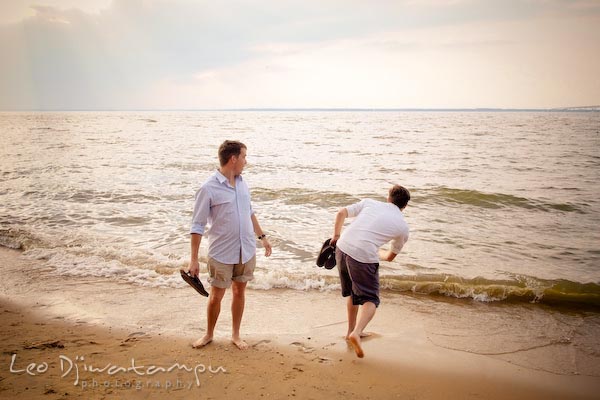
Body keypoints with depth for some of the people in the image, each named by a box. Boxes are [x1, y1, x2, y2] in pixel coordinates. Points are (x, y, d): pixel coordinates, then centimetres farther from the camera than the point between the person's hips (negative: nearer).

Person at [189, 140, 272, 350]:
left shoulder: (242, 183, 4)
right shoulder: (209, 188, -16)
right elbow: (197, 226, -13)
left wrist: (262, 236, 19)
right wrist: (194, 259, -14)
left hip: (246, 251, 5)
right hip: (221, 254, -5)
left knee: (239, 291, 14)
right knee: (216, 295, 7)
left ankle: (236, 334, 30)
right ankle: (209, 334, 30)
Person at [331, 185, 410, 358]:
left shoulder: (369, 203, 16)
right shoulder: (403, 227, 11)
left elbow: (341, 213, 11)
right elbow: (390, 256, 21)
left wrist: (336, 236, 23)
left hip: (342, 248, 5)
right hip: (364, 257, -5)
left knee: (352, 293, 25)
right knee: (370, 300, 10)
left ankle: (352, 331, 37)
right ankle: (356, 333, -13)